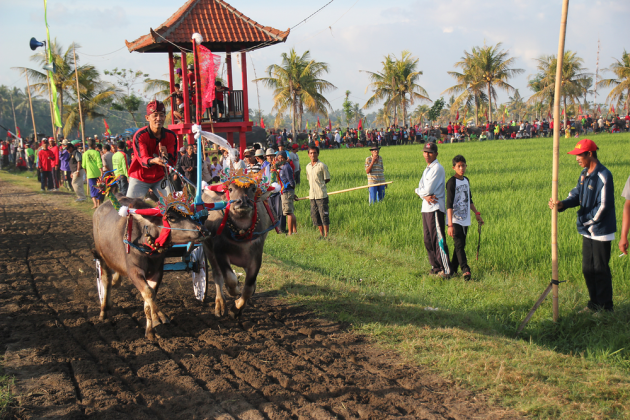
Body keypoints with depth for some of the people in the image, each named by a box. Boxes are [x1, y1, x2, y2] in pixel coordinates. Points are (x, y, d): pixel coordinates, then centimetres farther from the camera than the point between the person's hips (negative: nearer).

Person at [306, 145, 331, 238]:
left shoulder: (322, 165, -6)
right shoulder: (308, 166, 12)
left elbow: (327, 179, -2)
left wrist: (319, 185, -5)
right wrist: (312, 187, 8)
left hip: (321, 195, -6)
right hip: (312, 195, 6)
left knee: (324, 215, -5)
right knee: (314, 215, 9)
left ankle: (326, 235, 2)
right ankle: (321, 234, 19)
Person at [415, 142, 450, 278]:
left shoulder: (437, 168, -10)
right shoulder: (427, 169, 20)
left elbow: (428, 189, -16)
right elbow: (420, 188, 11)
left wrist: (420, 191, 5)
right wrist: (425, 196, -10)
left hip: (435, 208, -10)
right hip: (426, 208, 10)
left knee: (438, 240, -11)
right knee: (428, 240, 11)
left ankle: (445, 270, -11)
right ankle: (436, 267, 19)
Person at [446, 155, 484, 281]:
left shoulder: (466, 180, 11)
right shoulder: (452, 182, -12)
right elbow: (449, 204, -17)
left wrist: (477, 214, 21)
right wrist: (450, 225, -22)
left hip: (465, 220, 7)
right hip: (455, 220, -7)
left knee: (461, 245, 9)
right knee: (459, 245, -11)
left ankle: (453, 269, 18)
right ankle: (465, 269, -16)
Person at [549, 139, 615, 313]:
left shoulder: (603, 176, -18)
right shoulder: (585, 174, 10)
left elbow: (604, 206, -19)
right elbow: (576, 194, 6)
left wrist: (587, 221, -12)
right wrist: (562, 204, -13)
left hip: (601, 231, -9)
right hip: (588, 231, 9)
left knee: (601, 269, -2)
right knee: (588, 269, 15)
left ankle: (606, 307, 9)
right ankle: (594, 304, 27)